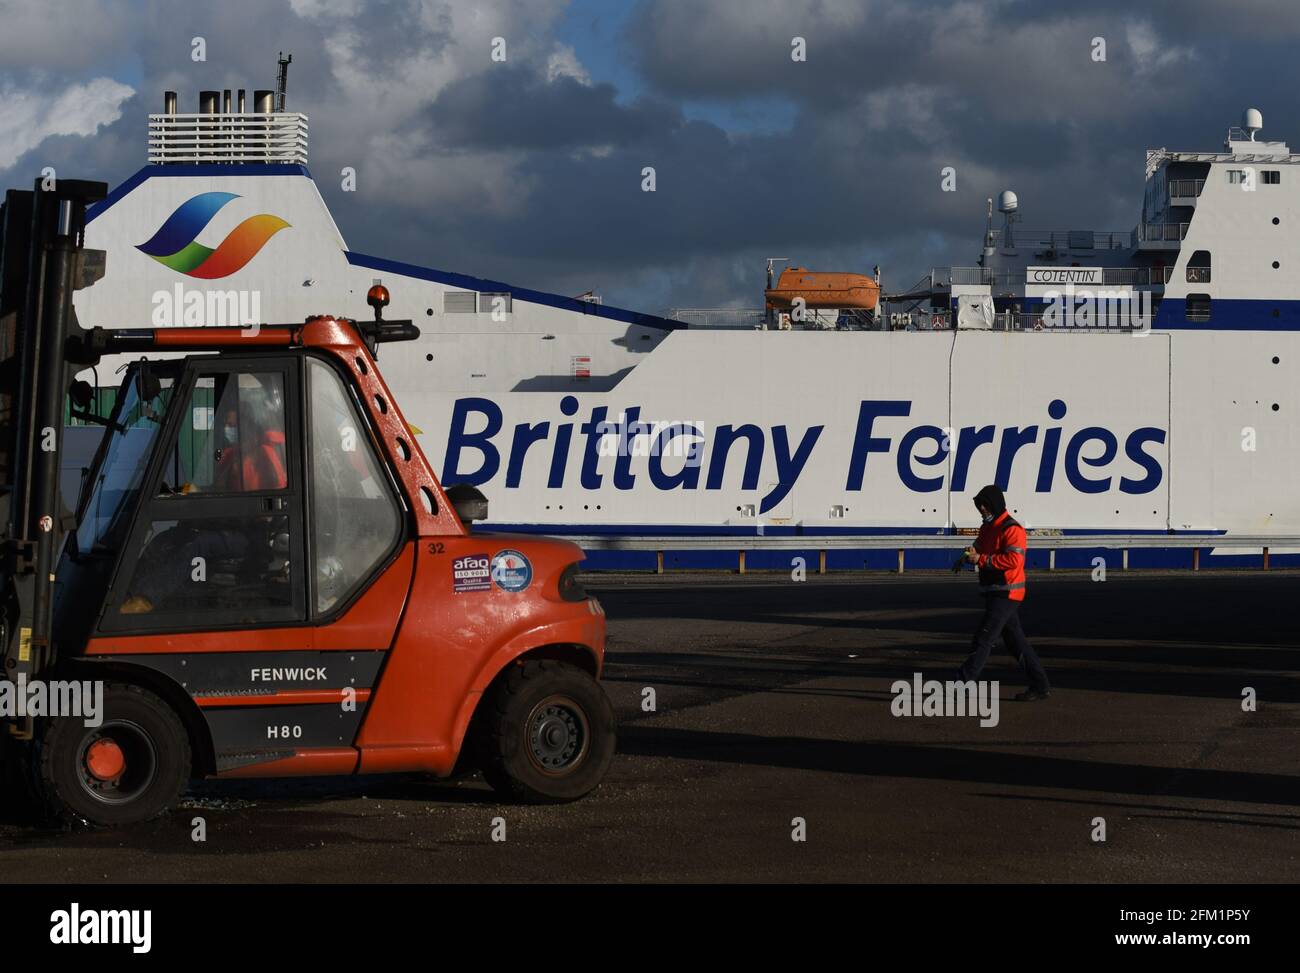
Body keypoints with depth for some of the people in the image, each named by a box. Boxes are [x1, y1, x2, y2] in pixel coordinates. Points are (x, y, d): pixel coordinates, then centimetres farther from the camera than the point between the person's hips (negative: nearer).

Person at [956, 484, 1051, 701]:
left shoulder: (1011, 529, -15)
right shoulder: (987, 528, 16)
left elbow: (1014, 560, -25)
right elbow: (980, 550, 23)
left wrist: (981, 559, -23)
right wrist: (971, 555, -2)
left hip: (1006, 593, -10)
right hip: (994, 593, 10)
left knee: (983, 639, -10)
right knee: (1015, 640, 12)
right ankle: (1040, 685, 16)